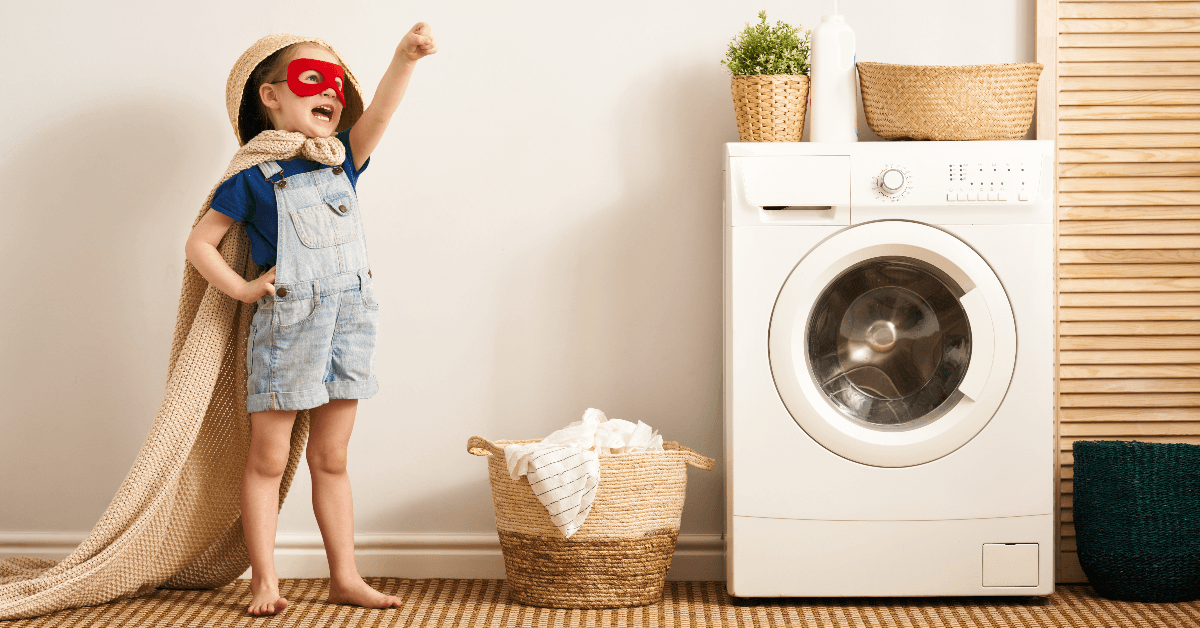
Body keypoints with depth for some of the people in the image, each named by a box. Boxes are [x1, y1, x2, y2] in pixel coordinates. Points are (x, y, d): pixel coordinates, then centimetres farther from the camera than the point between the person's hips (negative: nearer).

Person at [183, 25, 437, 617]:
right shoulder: (253, 177, -4)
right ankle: (265, 581, 9)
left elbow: (379, 113, -9)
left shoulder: (341, 161, 8)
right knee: (268, 459, 3)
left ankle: (345, 577, 17)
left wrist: (404, 57, -24)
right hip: (286, 321, -4)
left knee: (331, 459, 12)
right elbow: (199, 242, 0)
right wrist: (242, 289, -11)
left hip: (350, 318, 4)